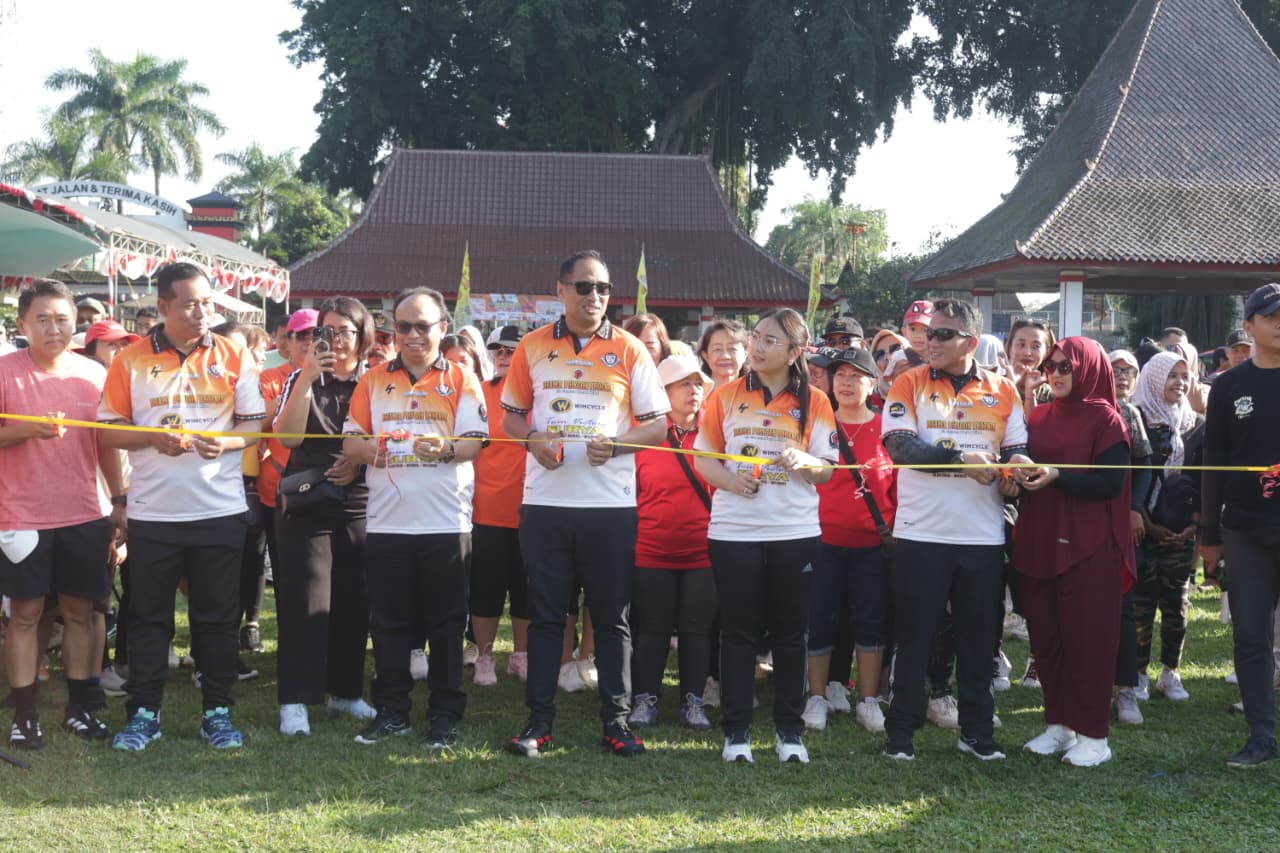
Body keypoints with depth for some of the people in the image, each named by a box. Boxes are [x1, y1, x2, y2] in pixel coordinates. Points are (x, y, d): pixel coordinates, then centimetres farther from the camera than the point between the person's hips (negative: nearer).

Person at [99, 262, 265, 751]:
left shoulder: (234, 357, 3)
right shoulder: (131, 361, 1)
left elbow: (254, 425, 4)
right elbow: (109, 431, 2)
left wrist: (225, 442, -15)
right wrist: (151, 439, -16)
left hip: (220, 510, 0)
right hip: (152, 511, 0)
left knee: (217, 616, 7)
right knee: (148, 615, 7)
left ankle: (217, 711, 17)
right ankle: (143, 712, 17)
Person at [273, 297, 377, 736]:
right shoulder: (302, 379, 4)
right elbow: (288, 436, -10)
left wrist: (360, 461, -11)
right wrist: (308, 377, -17)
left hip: (360, 506, 2)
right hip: (307, 504, -2)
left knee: (353, 603, 6)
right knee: (304, 602, -7)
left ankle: (345, 691, 20)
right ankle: (294, 700, -5)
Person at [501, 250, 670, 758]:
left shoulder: (630, 350, 3)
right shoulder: (533, 347, 7)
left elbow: (657, 424, 3)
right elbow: (510, 416, 14)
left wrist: (615, 445, -14)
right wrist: (533, 440, -8)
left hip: (610, 504, -1)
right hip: (544, 502, 1)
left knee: (611, 616, 5)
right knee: (545, 614, 6)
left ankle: (616, 720, 15)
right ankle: (539, 721, 14)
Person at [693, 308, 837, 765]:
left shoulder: (814, 402, 4)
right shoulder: (725, 396, 5)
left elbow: (827, 468, 5)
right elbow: (703, 457, 7)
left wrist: (803, 461, -17)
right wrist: (728, 480, -13)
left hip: (796, 533, 0)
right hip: (733, 532, 0)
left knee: (790, 633, 6)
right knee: (738, 632, 4)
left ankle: (789, 730, 17)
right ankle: (736, 730, 12)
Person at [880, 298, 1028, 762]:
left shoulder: (1002, 391, 6)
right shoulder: (909, 384, 0)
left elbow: (1017, 452, 8)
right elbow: (901, 445, -13)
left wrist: (1016, 465, -16)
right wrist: (962, 459, -21)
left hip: (983, 536, 2)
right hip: (920, 534, -2)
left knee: (979, 637, 10)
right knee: (913, 636, 4)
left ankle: (976, 731, 21)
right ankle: (901, 731, 14)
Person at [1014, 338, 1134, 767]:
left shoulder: (1105, 418, -5)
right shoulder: (1040, 417, 12)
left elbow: (1112, 483, -12)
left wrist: (1057, 476, -22)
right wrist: (1021, 474, -7)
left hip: (1088, 549, -5)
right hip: (1039, 542, 6)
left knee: (1087, 638, -2)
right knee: (1045, 638, 8)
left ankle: (1093, 734, 6)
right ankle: (1059, 724, 19)